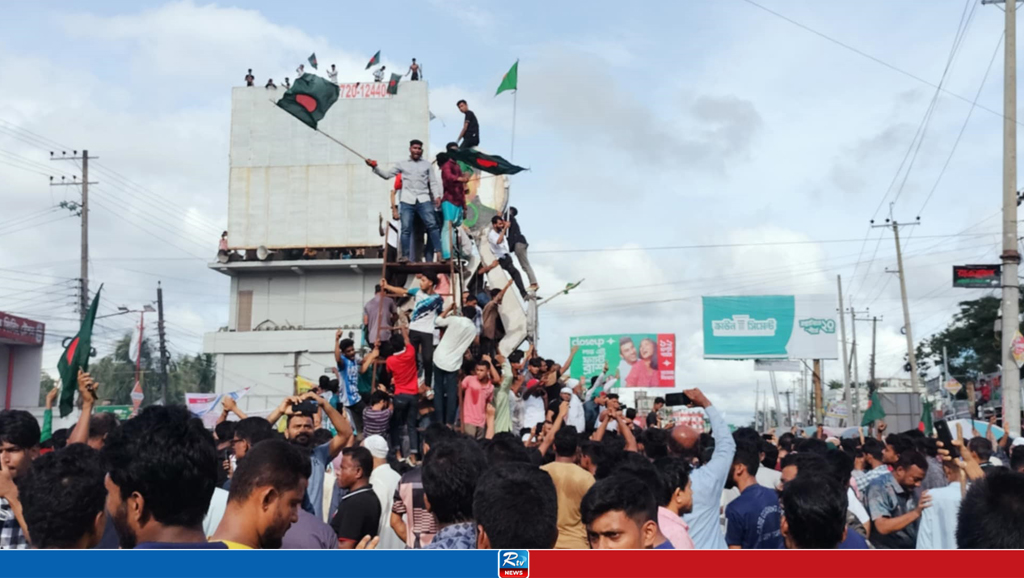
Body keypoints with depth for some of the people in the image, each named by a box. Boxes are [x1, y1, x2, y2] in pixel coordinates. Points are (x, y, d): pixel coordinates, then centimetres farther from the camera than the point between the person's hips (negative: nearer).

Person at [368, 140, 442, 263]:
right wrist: (375, 167, 2)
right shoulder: (402, 164, 16)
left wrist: (437, 196, -1)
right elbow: (386, 175, 17)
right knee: (406, 228, -5)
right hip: (407, 200, 0)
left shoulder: (426, 164, 17)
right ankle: (405, 256, -2)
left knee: (433, 225, -11)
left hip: (424, 199, 0)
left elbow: (433, 182, 13)